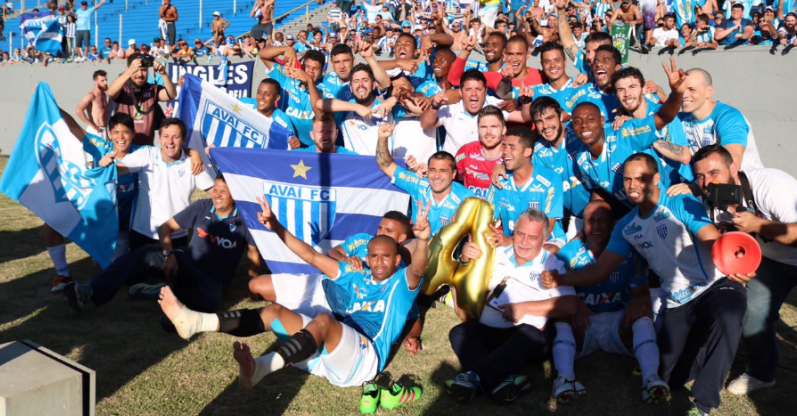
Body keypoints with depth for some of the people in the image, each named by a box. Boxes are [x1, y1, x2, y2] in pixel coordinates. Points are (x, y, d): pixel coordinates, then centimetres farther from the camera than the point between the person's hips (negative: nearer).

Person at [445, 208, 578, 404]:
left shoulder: (552, 265, 7)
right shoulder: (498, 255, 18)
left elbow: (569, 306, -8)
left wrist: (525, 307, -15)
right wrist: (465, 259, -1)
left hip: (526, 337, -3)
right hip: (487, 332, 3)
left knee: (529, 333, -36)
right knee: (459, 331, -26)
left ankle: (476, 376, -49)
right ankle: (500, 380, -48)